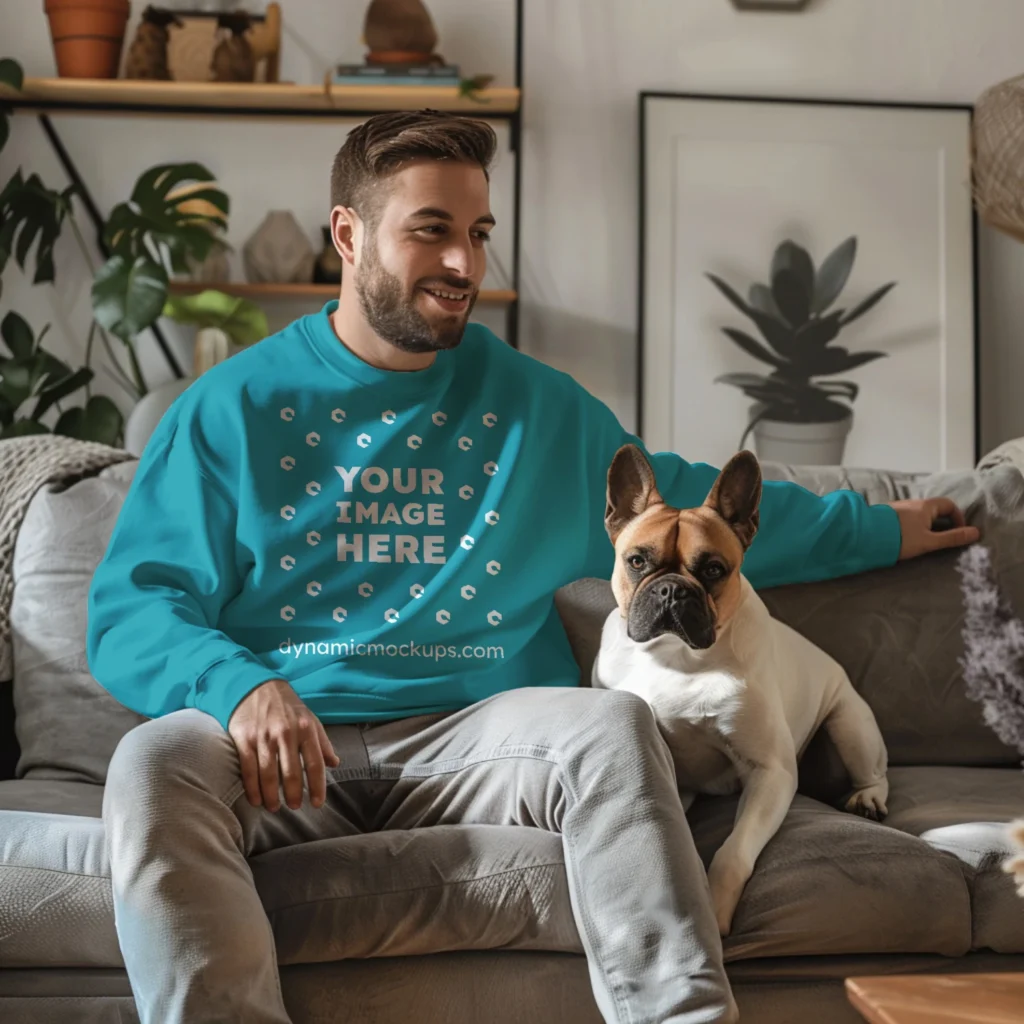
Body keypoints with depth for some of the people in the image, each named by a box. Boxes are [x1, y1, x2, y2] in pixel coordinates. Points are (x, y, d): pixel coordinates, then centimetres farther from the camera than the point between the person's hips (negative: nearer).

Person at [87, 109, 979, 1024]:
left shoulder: (536, 405, 18)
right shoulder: (233, 408, 9)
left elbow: (684, 503, 30)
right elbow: (131, 608, 2)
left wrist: (879, 529, 33)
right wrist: (238, 684, -20)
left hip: (467, 738, 2)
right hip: (289, 747, -1)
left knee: (612, 723, -30)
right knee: (158, 762, -33)